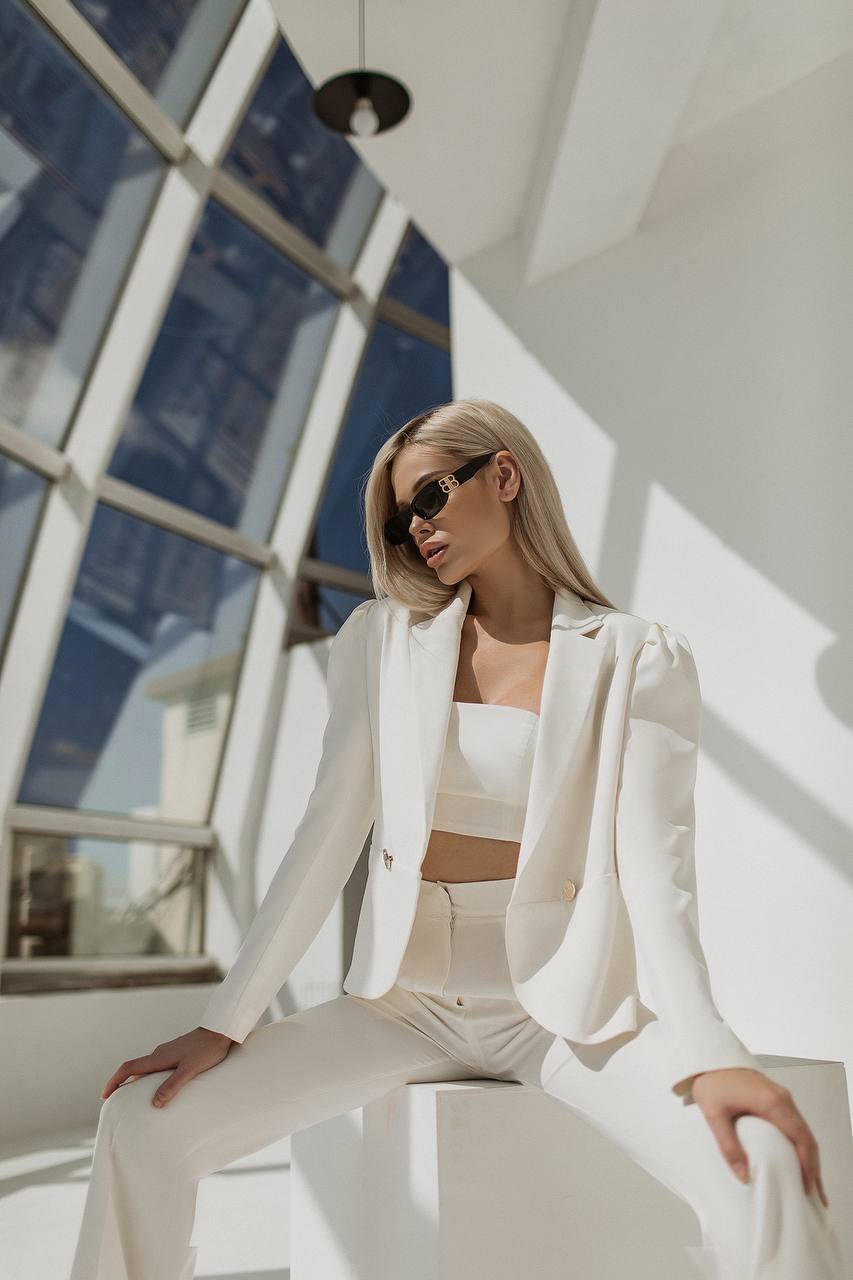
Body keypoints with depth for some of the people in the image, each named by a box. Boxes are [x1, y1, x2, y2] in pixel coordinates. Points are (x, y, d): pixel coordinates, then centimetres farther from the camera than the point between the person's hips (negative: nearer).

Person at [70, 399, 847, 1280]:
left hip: (567, 1005, -2)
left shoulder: (639, 659, -2)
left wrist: (705, 1056, -26)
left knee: (767, 1172, -28)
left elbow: (653, 864, -11)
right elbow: (327, 837, 0)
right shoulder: (385, 640, 5)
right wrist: (223, 1023, -5)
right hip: (404, 1000, 3)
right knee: (143, 1123, -13)